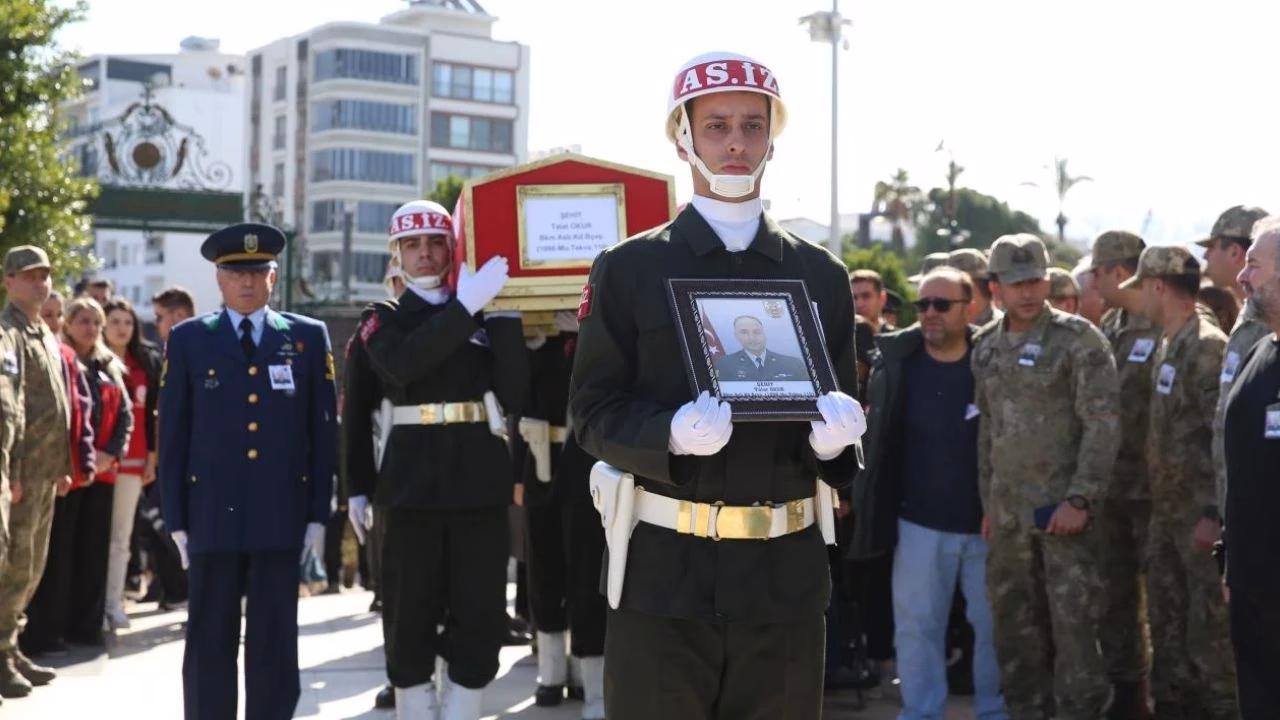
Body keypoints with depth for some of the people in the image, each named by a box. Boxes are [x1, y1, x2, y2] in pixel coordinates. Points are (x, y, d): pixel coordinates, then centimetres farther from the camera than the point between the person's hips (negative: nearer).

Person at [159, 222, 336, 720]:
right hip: (212, 515, 0)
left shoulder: (308, 337, 8)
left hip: (281, 516, 0)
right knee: (210, 643, 4)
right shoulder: (188, 339, 7)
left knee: (274, 644, 5)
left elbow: (323, 430, 6)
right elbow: (173, 435, 5)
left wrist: (318, 511, 1)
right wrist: (175, 517, 0)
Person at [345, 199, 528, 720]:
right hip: (412, 481, -1)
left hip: (480, 479, 1)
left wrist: (502, 317, -8)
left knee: (480, 617, 2)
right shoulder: (382, 319, 7)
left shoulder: (485, 316, 11)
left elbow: (516, 396, -2)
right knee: (410, 619, 4)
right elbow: (403, 365, -15)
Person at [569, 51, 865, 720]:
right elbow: (593, 413, -2)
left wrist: (833, 434, -12)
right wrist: (672, 433, -22)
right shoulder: (628, 269, 2)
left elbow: (842, 411, 13)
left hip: (786, 571, 3)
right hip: (665, 572, -2)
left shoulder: (821, 276, 10)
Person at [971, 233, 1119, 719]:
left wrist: (1081, 499, -16)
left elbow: (1103, 423, -11)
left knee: (1073, 620, -5)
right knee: (1015, 620, 12)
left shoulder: (1078, 339, -6)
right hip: (1007, 511, 6)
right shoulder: (985, 347, 11)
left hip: (1062, 505, -5)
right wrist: (988, 503, 14)